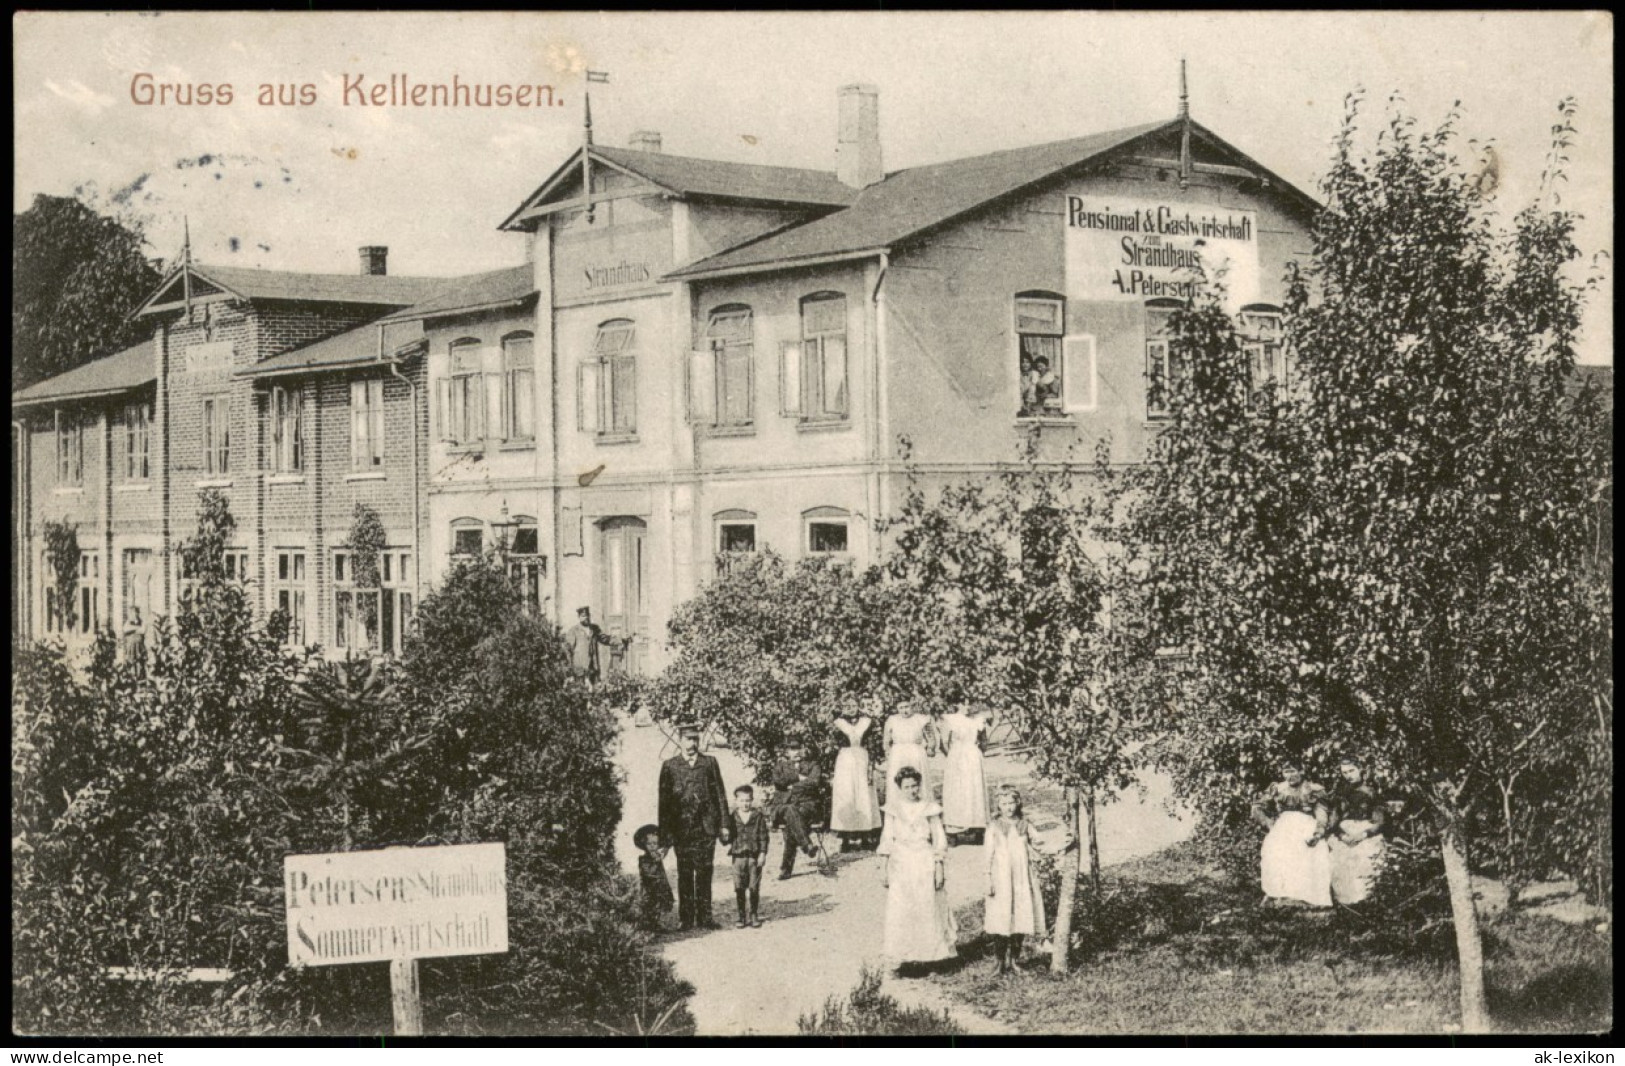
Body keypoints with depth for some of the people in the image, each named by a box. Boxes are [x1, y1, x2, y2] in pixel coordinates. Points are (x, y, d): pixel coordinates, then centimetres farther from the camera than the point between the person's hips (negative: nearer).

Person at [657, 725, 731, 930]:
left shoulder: (709, 762, 10)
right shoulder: (669, 766, 6)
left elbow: (720, 794, 9)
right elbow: (664, 800, 5)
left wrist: (723, 825, 3)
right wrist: (665, 831, 0)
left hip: (706, 827, 1)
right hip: (681, 827, -1)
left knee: (704, 873, 1)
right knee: (684, 875, 1)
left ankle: (704, 917, 5)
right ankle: (685, 919, 6)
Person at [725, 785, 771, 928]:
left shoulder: (758, 817, 0)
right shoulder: (732, 817, 3)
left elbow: (763, 836, 0)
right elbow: (728, 834, 9)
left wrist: (762, 853, -5)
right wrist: (729, 845, -4)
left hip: (754, 856, -1)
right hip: (738, 856, 1)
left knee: (754, 888, 4)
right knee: (739, 889, 3)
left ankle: (754, 915, 14)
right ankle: (742, 917, 11)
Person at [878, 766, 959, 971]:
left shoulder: (929, 809, 2)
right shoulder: (893, 809, 4)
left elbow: (939, 840, 3)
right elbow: (887, 839, 7)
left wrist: (939, 867, -4)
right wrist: (884, 867, 2)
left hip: (925, 864, 0)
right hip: (900, 864, 0)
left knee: (928, 910, 1)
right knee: (899, 913, -4)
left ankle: (929, 953, 11)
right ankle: (902, 956, 1)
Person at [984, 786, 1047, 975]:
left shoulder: (1024, 826, 7)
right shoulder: (994, 828, 1)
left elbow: (1031, 855, 11)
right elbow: (989, 856, 0)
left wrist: (1034, 879, 7)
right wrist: (988, 881, -5)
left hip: (1022, 880, 2)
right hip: (1001, 879, -2)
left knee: (1021, 918, 1)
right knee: (1000, 921, -5)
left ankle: (1013, 959, 12)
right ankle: (1001, 961, 4)